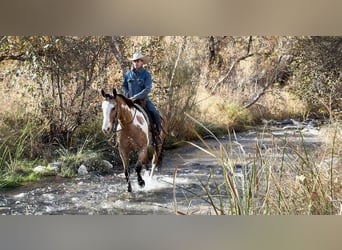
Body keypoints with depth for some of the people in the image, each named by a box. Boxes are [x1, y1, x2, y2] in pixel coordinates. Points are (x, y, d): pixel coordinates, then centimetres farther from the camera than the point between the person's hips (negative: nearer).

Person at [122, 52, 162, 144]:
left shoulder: (146, 74, -5)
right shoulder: (128, 74, 4)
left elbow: (147, 89, -15)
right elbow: (124, 86, 13)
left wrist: (135, 97, -23)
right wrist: (128, 96, -6)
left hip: (143, 99, -2)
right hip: (130, 100, 2)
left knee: (155, 114, -19)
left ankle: (157, 134, -2)